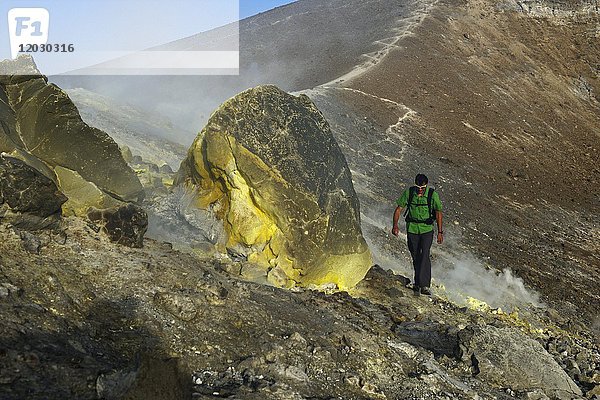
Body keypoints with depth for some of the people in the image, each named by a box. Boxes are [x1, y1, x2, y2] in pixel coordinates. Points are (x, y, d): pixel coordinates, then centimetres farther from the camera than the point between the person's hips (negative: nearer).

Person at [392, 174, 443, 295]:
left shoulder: (433, 195, -12)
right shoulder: (408, 193, -8)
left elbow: (438, 213, -7)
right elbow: (399, 209, -4)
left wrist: (440, 232, -10)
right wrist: (395, 225, -15)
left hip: (427, 229, -2)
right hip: (412, 229, 2)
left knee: (425, 255, -15)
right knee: (415, 257, 8)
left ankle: (424, 285, -18)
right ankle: (418, 283, 23)